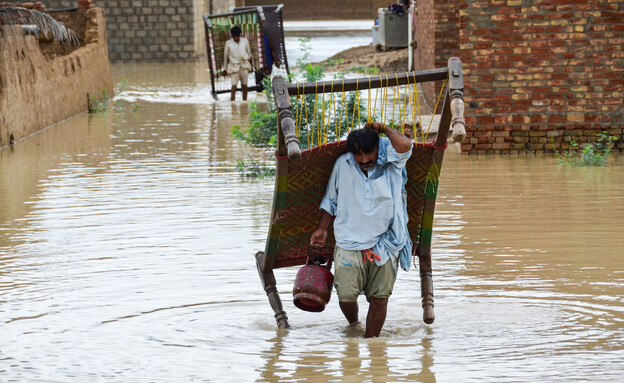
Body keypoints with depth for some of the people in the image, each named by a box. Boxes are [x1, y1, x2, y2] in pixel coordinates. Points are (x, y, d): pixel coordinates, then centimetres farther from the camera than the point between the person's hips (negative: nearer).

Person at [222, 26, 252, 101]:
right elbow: (225, 56, 8)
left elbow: (249, 53, 17)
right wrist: (225, 69, 13)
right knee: (234, 86, -13)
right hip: (234, 67, -3)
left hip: (244, 66, 3)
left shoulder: (245, 41, 5)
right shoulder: (228, 43, -1)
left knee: (244, 86, 5)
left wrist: (250, 65, 24)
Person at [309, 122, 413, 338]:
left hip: (385, 245, -1)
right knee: (346, 296, -8)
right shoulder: (342, 165, 5)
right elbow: (331, 200, 19)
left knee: (379, 299, 1)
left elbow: (404, 145, -24)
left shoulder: (390, 163, -2)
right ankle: (353, 325, 23)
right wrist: (322, 229, 16)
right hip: (349, 244, 1)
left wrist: (383, 129, -8)